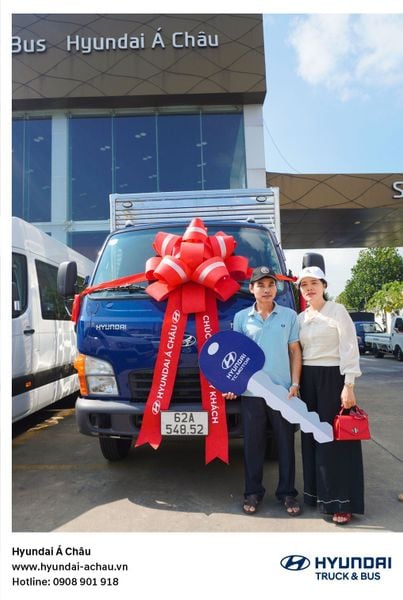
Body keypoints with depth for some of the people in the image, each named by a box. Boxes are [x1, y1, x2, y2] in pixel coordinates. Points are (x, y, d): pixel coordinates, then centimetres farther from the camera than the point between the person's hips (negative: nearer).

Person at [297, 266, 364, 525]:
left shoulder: (337, 311, -5)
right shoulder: (300, 318, 11)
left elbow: (350, 348, -10)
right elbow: (296, 352, 12)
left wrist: (348, 385, -16)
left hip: (332, 378, -5)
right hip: (308, 380, 6)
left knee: (336, 439, -1)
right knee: (312, 438, 11)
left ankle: (342, 503, 10)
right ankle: (317, 493, 26)